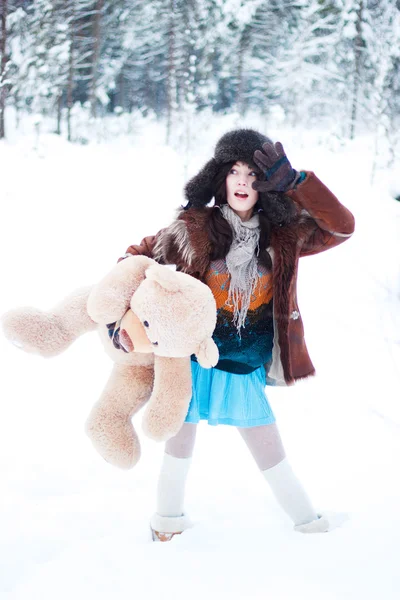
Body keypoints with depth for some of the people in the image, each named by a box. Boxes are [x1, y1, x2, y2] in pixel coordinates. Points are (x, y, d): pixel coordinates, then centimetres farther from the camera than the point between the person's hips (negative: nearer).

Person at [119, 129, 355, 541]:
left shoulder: (283, 235, -4)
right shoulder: (194, 229, -10)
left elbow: (341, 227, -15)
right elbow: (139, 256, 1)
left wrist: (295, 181, -24)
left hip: (245, 372, 1)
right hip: (192, 363, -1)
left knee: (270, 452, 9)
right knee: (181, 441, 14)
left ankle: (307, 521, 28)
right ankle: (168, 516, 36)